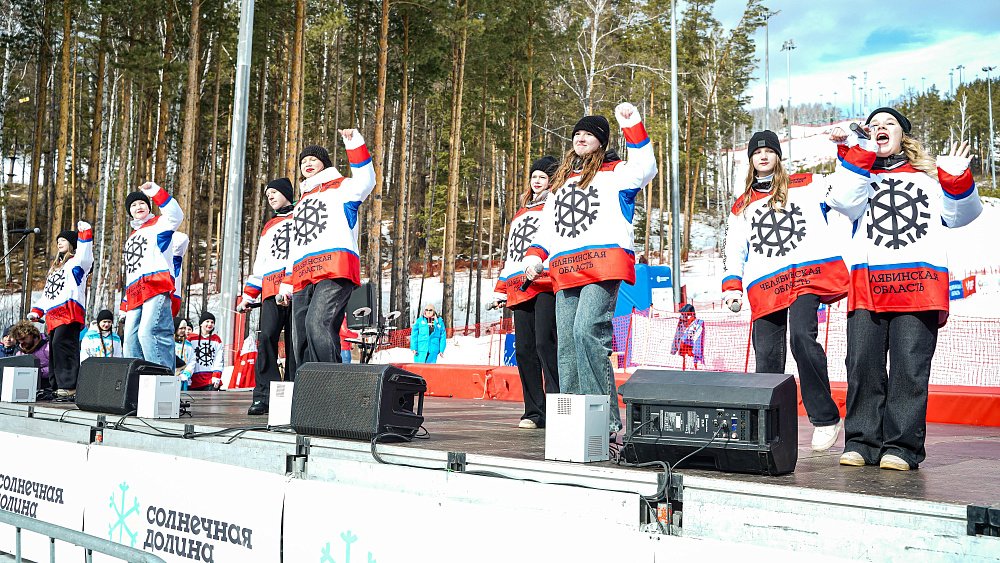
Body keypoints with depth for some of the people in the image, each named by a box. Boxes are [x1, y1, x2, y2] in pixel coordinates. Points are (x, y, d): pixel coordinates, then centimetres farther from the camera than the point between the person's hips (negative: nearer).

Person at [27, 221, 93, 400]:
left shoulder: (77, 262, 6)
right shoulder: (55, 267, 32)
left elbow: (84, 255, -20)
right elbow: (46, 293, 34)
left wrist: (85, 233, -24)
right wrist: (36, 311, 27)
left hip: (69, 311, -10)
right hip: (53, 315, 10)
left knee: (62, 345, -21)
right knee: (54, 350, 7)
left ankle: (69, 387, -25)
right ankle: (58, 388, 10)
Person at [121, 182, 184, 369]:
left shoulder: (158, 224, 12)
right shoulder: (131, 237, 34)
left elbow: (175, 216, -13)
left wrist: (155, 192, -14)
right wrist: (126, 303, 27)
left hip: (156, 287, -8)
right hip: (135, 295, 8)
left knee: (148, 332, -24)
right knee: (131, 339, 0)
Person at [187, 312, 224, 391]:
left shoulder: (217, 340, 11)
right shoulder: (191, 338, 5)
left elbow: (219, 360, 7)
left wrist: (216, 377, -4)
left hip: (211, 380, 1)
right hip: (194, 380, -1)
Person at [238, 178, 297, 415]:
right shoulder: (268, 227, 30)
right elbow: (259, 264, 29)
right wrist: (248, 295, 21)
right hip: (271, 289, 4)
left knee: (295, 341, -4)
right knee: (267, 337, -13)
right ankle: (264, 395, -15)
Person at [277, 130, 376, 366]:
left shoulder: (341, 188, 15)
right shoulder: (300, 204, 34)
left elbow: (365, 180, -8)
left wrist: (354, 142, -15)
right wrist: (286, 283, 25)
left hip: (335, 273, -7)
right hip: (302, 280, 8)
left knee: (317, 324, -28)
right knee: (301, 341, -1)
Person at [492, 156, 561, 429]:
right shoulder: (521, 212, 30)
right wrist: (501, 290, 27)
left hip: (547, 285, -6)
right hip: (520, 289, 6)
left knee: (545, 343, -17)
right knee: (523, 348, 0)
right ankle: (534, 412, 5)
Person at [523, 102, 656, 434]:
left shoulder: (615, 172, 10)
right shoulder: (562, 180, 29)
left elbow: (644, 169, -12)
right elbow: (547, 225, 31)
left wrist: (632, 125, -16)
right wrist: (535, 256, 15)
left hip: (603, 267, -7)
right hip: (566, 273, 7)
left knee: (586, 332, -23)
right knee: (567, 346, 0)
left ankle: (605, 418, -20)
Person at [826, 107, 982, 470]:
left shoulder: (929, 174, 24)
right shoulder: (857, 171, 23)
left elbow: (960, 215, 12)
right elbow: (845, 202, 0)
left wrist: (957, 179, -5)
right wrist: (856, 151, -4)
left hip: (919, 286, -1)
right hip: (867, 286, 1)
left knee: (909, 368, -7)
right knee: (862, 365, -4)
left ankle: (902, 447, -3)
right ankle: (861, 442, 2)